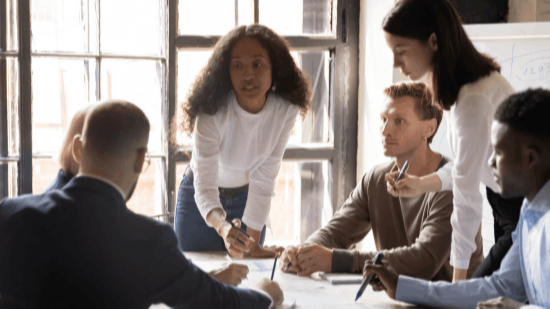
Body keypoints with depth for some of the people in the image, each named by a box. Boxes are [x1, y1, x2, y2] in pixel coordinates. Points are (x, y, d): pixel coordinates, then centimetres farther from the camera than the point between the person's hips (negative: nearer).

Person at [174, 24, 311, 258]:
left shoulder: (285, 110, -23)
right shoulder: (213, 113, -32)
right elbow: (204, 186, -37)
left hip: (246, 200, 2)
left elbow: (263, 181, -20)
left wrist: (253, 243, -24)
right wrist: (222, 227, -56)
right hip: (199, 199, -2)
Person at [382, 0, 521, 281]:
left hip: (528, 212, -9)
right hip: (505, 204, 9)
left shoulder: (474, 98, -28)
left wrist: (458, 277, -19)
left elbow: (467, 196, -24)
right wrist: (422, 184, 0)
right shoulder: (461, 84, 1)